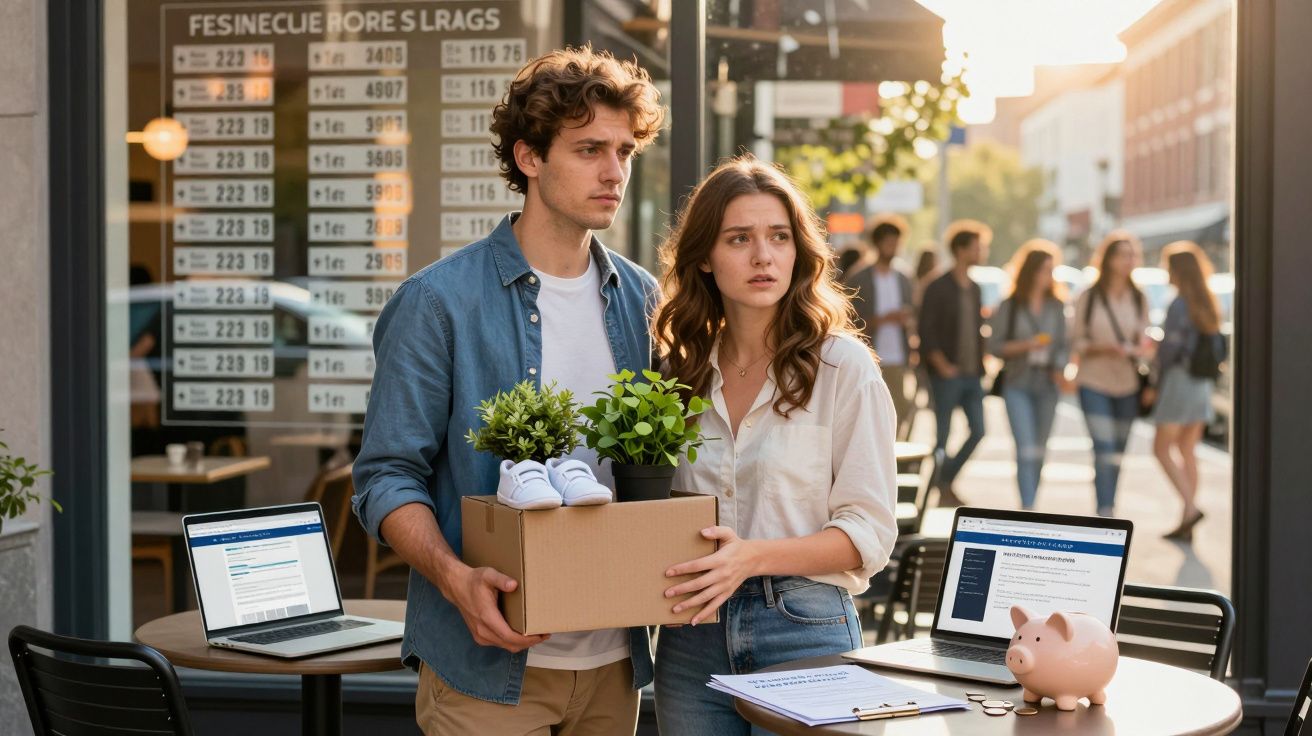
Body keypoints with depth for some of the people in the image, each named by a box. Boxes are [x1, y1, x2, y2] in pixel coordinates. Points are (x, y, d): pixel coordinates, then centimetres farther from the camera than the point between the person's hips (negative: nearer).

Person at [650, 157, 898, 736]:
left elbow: (869, 533, -8)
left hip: (804, 626, -3)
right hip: (693, 638, 4)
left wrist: (754, 557, -22)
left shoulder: (843, 366, -5)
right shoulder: (682, 371, 8)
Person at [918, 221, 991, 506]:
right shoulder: (938, 288, -6)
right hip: (948, 374, -7)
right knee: (942, 433, -1)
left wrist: (980, 363, 8)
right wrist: (943, 366, -15)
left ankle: (945, 480, 18)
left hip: (972, 375, 7)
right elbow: (926, 332, -10)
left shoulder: (975, 289, 14)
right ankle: (941, 489, 10)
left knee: (978, 431, 4)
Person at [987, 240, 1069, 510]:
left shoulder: (1056, 307, 8)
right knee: (1026, 448, -13)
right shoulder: (1009, 307, -1)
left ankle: (1029, 506, 20)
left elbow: (1063, 344, 11)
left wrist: (1060, 367, -7)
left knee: (1039, 450, 8)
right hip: (1017, 385, -4)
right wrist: (1025, 346, -16)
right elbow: (994, 345, -3)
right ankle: (1027, 507, -14)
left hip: (1047, 386, 4)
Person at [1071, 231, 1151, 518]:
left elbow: (1144, 340, 13)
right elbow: (1076, 341, -1)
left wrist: (1137, 350, -10)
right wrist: (1103, 348, -18)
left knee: (1117, 452, 9)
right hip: (1094, 382, -4)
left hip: (1127, 384, 4)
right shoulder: (1089, 297, -3)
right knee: (1104, 449, -14)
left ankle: (1108, 509, 23)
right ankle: (1105, 514, -15)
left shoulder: (1139, 299, 6)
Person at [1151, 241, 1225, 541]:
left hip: (1180, 379, -8)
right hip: (1203, 382, 8)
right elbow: (1216, 346, 12)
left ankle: (1190, 507, -12)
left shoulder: (1179, 305, -14)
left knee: (1162, 449, 0)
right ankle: (1187, 523, 8)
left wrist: (1157, 384, -4)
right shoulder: (1209, 303, 10)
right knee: (1188, 451, 9)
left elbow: (1169, 348, -14)